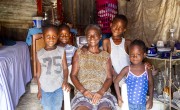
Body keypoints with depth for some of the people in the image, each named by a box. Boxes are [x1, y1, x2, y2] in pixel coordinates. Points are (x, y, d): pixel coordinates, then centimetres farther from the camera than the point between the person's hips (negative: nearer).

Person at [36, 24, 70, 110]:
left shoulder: (61, 51, -7)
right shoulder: (39, 54, -6)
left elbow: (65, 68, -4)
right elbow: (39, 72, 1)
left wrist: (65, 81, -22)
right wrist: (39, 89, 5)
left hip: (58, 86, 0)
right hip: (45, 88, 1)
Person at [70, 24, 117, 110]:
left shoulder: (105, 55, 17)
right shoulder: (79, 53, 15)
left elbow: (109, 78, 9)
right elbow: (73, 75, 9)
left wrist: (101, 92, -10)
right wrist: (83, 90, -8)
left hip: (102, 92, 1)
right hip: (83, 93, -1)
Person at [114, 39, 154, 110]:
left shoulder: (147, 70, -4)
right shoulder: (127, 70, -8)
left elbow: (151, 85, 9)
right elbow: (116, 81, 2)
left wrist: (150, 99, 1)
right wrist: (119, 97, -4)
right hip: (128, 104, -1)